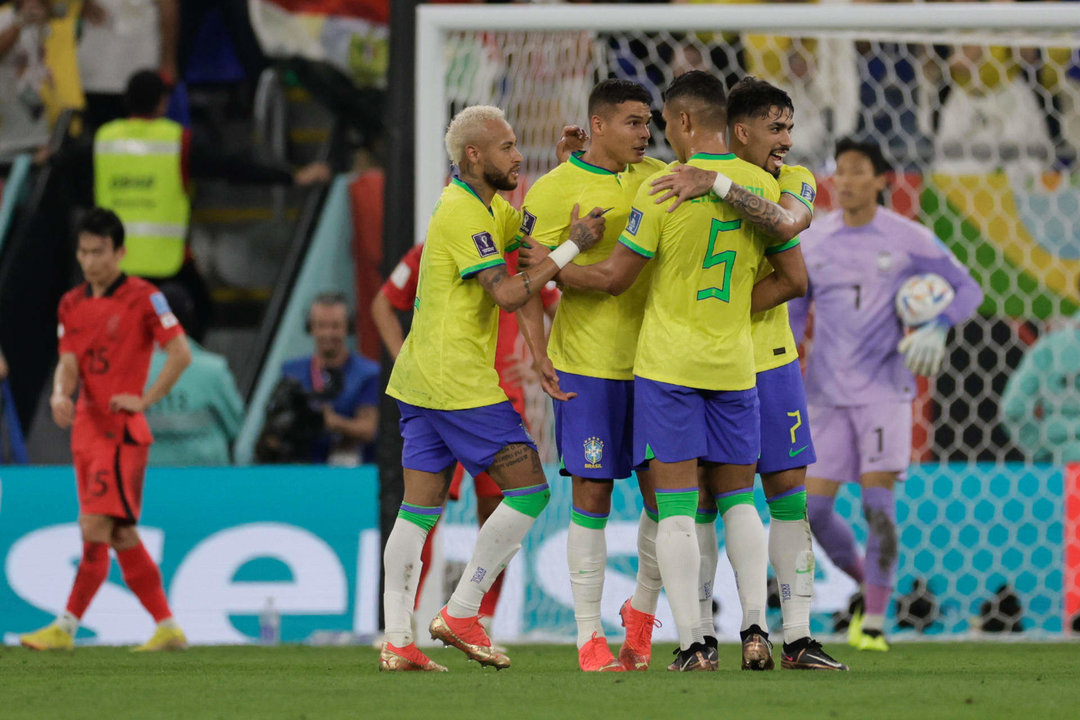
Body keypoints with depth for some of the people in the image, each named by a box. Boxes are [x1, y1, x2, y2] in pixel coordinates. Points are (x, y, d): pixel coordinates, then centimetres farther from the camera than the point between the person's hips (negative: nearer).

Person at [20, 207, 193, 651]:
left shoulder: (143, 298, -6)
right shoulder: (72, 304, 12)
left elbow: (181, 353, -8)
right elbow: (69, 361, 5)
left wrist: (145, 399, -13)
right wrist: (60, 394, -16)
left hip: (122, 429, -7)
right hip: (86, 428, 7)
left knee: (96, 526, -14)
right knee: (122, 536, 9)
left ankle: (66, 628, -15)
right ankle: (167, 628, 16)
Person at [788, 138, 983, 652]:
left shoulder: (908, 240, -3)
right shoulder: (811, 243, 4)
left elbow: (967, 290, 5)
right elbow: (791, 315, 14)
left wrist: (937, 329, -14)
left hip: (884, 391, -3)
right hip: (827, 395, 3)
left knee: (877, 503, -13)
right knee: (814, 509, -2)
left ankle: (875, 623, -4)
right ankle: (868, 584, 24)